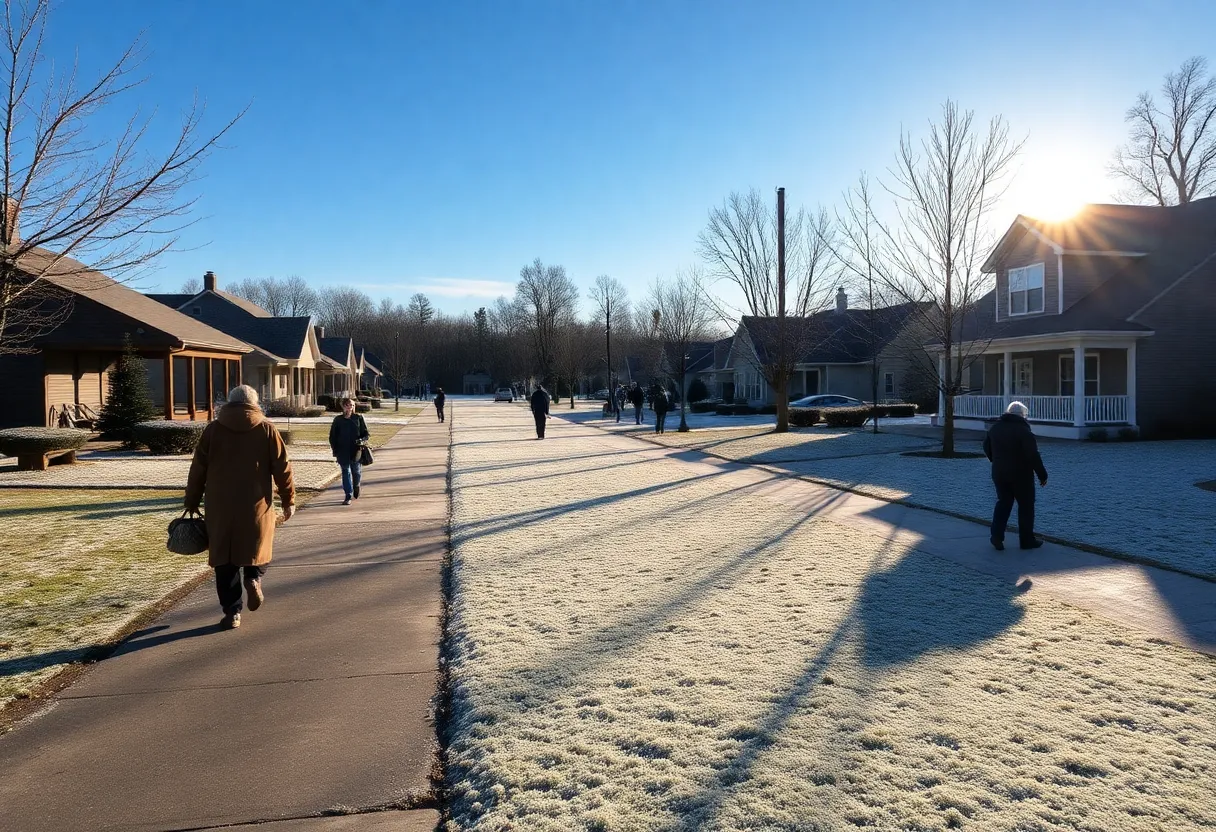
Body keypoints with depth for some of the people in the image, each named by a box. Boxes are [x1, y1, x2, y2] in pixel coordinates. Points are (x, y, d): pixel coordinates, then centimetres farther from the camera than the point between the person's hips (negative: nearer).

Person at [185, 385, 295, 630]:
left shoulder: (213, 430, 3)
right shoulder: (267, 430, 0)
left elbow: (198, 469, 5)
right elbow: (282, 468, -2)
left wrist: (192, 502, 13)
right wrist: (288, 500, 5)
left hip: (220, 507, 1)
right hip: (256, 505, -1)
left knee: (225, 559, 8)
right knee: (257, 548, 20)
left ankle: (232, 612, 8)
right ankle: (254, 578, -7)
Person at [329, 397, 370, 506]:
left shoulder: (358, 418, 3)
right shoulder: (338, 420, 5)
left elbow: (366, 433, 7)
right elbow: (332, 436, 9)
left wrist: (362, 440, -14)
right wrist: (335, 450, 1)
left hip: (356, 451, 0)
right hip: (342, 451, 0)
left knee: (356, 471, 7)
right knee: (346, 472, 0)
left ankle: (356, 485, 40)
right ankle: (348, 496, 4)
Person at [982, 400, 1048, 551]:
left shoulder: (995, 428, 6)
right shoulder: (1023, 430, -15)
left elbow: (986, 448, 17)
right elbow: (1033, 455, -19)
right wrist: (1042, 475, -12)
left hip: (999, 474, 5)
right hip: (1021, 475, -5)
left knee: (1003, 503, 13)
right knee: (1026, 506, 7)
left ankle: (997, 536, 1)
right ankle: (1027, 540, 13)